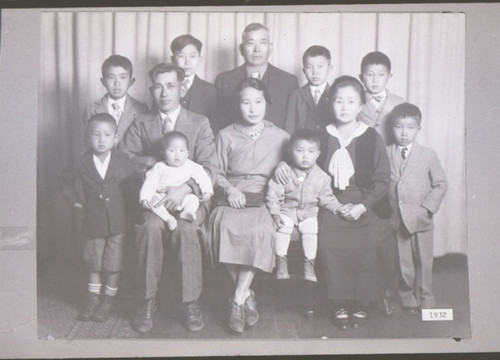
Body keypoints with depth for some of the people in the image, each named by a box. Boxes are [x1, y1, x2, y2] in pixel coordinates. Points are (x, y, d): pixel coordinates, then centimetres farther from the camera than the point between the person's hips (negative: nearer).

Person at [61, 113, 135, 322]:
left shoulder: (124, 161, -6)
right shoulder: (84, 162, -3)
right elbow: (67, 181, 13)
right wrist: (75, 201, 8)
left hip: (117, 221, -1)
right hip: (93, 221, 1)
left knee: (113, 264, 5)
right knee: (93, 263, 12)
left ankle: (109, 299, 22)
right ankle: (93, 298, 26)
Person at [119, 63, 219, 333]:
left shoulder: (200, 123, 8)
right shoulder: (141, 124, 14)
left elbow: (210, 168, -3)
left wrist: (185, 188, -21)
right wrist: (151, 161, -11)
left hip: (191, 196, -1)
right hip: (152, 197, 1)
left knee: (185, 227, -33)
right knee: (151, 225, -32)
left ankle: (191, 302, -19)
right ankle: (147, 302, -18)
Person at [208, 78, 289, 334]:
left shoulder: (280, 137, 17)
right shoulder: (226, 136, 16)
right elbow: (216, 173, 14)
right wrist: (229, 189, -5)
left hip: (264, 200, 0)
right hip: (232, 198, 0)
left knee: (261, 229, -34)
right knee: (225, 225, -33)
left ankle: (237, 300, -23)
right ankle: (246, 295, -16)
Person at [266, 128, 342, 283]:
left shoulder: (321, 177, -3)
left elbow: (326, 198, 6)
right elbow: (273, 194, -9)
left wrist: (338, 208, -8)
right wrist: (275, 214, -17)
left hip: (309, 212, 2)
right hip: (286, 210, -1)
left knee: (311, 229, -21)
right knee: (283, 228, -24)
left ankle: (309, 265, -7)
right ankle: (281, 263, -10)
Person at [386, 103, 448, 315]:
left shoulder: (428, 155, -1)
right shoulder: (385, 154, 0)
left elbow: (440, 184, 1)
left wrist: (427, 207, -9)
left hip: (421, 219, 0)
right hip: (395, 219, 0)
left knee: (424, 261, 9)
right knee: (403, 263, 9)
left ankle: (425, 300, 24)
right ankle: (408, 299, 24)